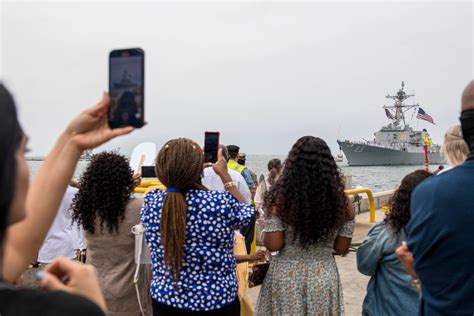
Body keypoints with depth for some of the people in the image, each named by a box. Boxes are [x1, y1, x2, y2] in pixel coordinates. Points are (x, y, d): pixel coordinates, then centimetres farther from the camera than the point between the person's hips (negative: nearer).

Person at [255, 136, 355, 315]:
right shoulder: (341, 200, -8)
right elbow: (342, 248, -1)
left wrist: (268, 221, 3)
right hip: (325, 278, 2)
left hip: (286, 279, -2)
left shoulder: (280, 199, -15)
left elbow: (272, 245, -14)